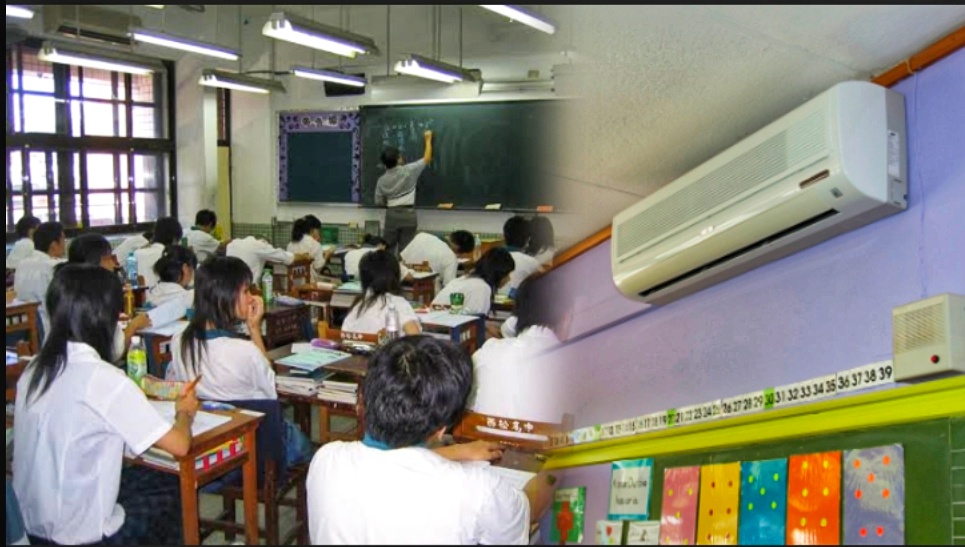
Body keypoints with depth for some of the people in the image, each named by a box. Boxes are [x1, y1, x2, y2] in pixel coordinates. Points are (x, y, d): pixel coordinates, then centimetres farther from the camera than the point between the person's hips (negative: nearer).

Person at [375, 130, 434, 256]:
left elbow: (379, 202, 8)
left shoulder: (382, 180, 2)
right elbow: (427, 159, 3)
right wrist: (428, 139, 15)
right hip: (408, 214, -2)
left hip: (392, 215, 2)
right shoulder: (408, 170, -6)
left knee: (389, 248, 9)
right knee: (405, 249, 0)